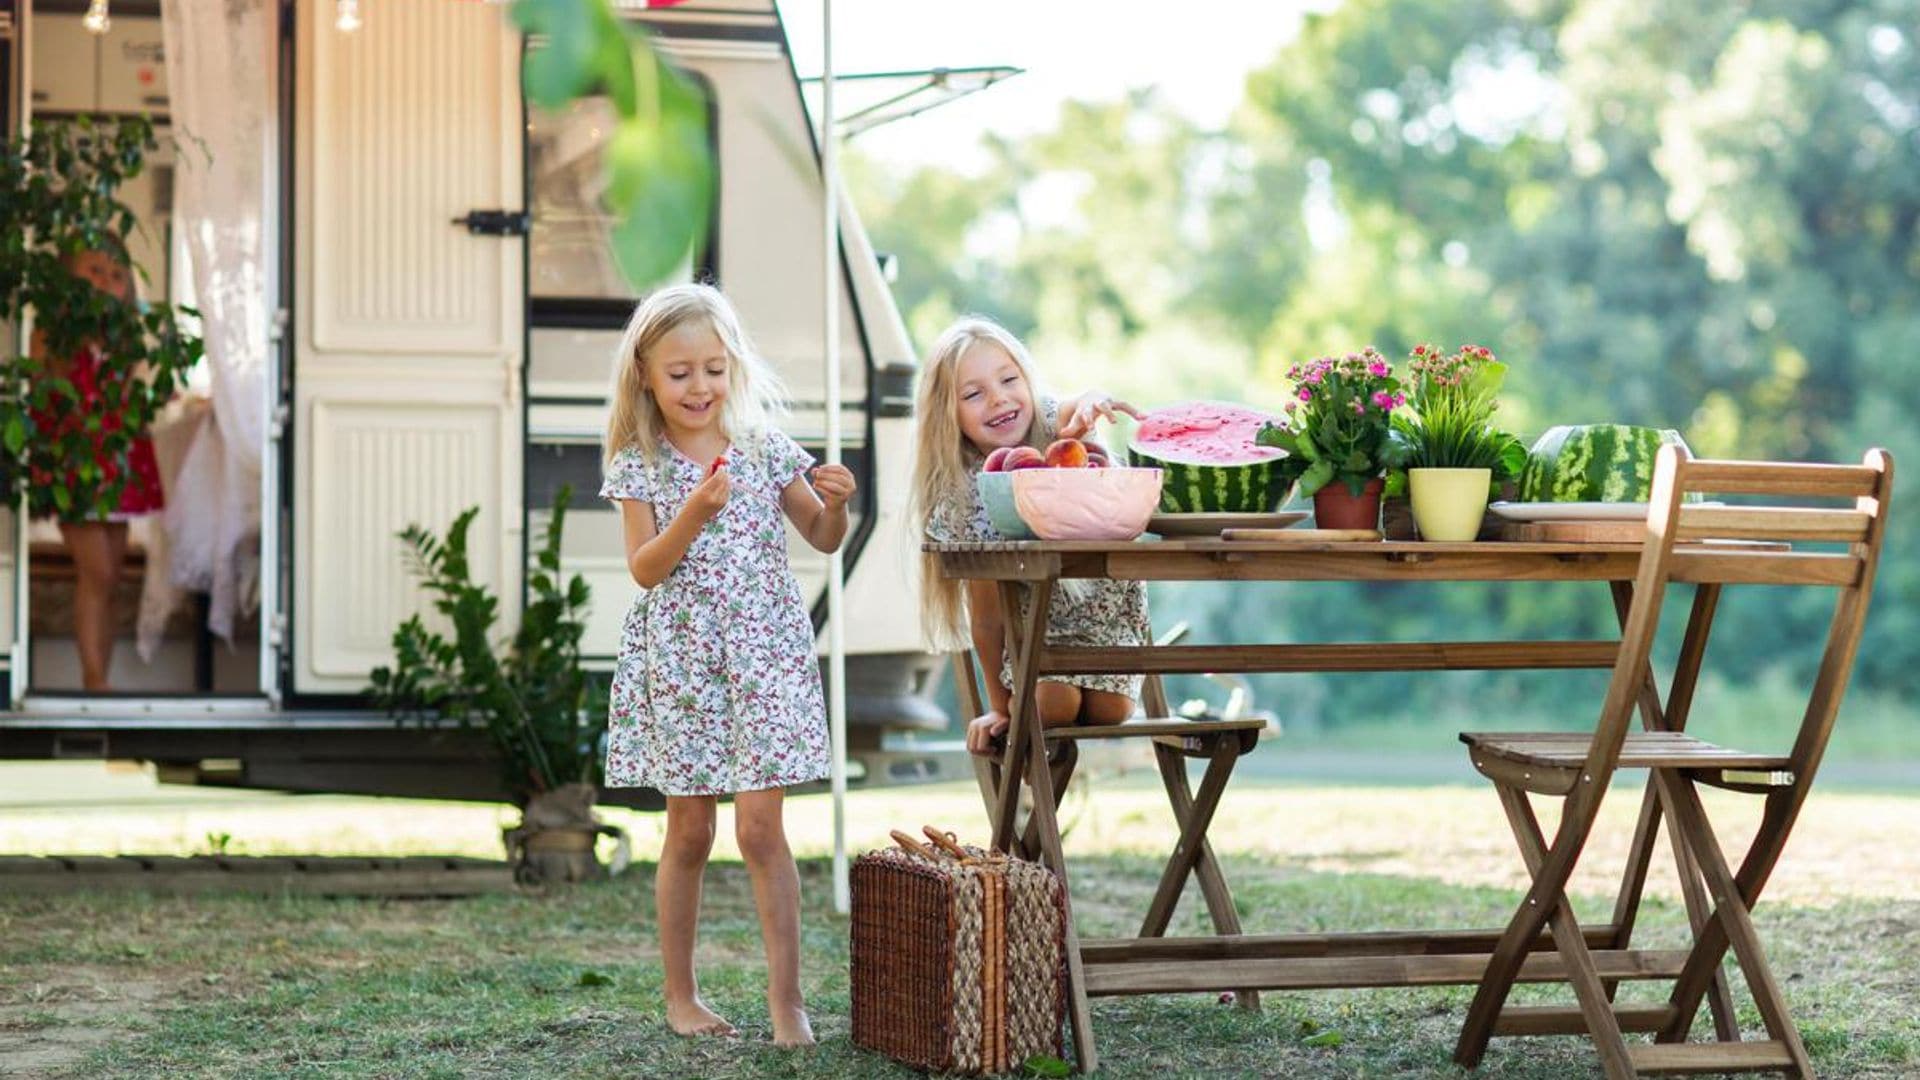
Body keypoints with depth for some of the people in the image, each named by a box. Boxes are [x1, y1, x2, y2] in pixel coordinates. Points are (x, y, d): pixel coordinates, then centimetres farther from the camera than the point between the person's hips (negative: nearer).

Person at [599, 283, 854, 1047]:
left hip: (762, 653, 0)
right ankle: (679, 993, 19)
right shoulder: (639, 466, -1)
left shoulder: (765, 448, 3)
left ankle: (786, 997, -2)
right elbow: (644, 568, -8)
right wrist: (693, 514, -23)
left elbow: (823, 540, 9)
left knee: (761, 828, -6)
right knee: (688, 833, 7)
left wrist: (835, 505, -12)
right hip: (679, 659, 0)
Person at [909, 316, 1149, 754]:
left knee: (1108, 710, -12)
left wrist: (1092, 402, -74)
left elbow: (1077, 409, -50)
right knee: (1050, 705, -21)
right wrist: (999, 707, -7)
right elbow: (986, 620, -13)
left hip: (1106, 599, 1)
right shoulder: (965, 496, -21)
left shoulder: (1057, 426, -22)